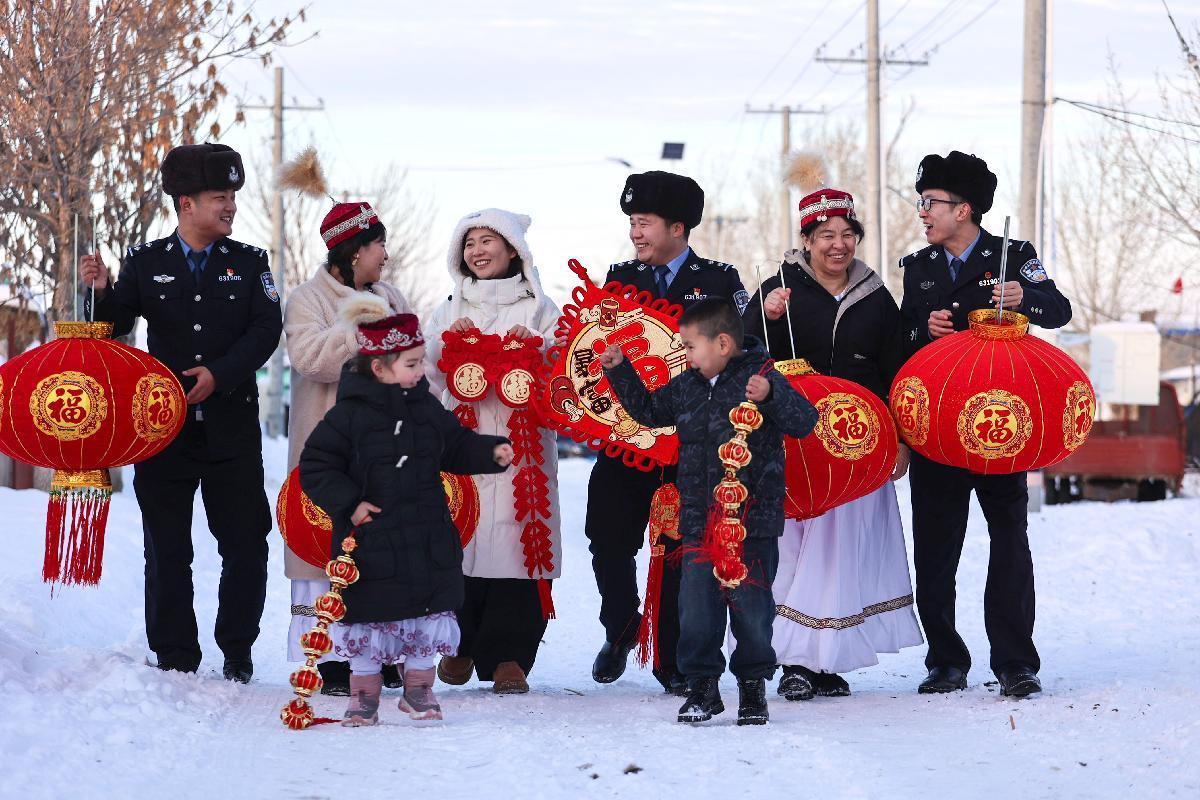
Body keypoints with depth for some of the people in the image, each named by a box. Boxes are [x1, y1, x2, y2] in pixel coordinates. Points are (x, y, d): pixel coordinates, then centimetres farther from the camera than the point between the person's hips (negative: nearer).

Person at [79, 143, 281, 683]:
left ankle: (238, 654, 14)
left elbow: (266, 330, -4)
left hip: (232, 424, 0)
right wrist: (100, 293, -18)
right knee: (167, 549, 3)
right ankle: (176, 660, 11)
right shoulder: (145, 263, 5)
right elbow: (116, 326, 3)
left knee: (245, 546, 1)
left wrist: (219, 374, -17)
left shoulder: (249, 263, 7)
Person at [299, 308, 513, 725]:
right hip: (371, 540, -4)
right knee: (370, 616, 5)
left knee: (428, 611, 7)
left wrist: (491, 452, -1)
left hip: (428, 537, 4)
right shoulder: (349, 414, -12)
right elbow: (315, 467, -9)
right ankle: (364, 697, 18)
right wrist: (348, 504, -17)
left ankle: (419, 690, 22)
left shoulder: (426, 407, 4)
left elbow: (457, 446, 15)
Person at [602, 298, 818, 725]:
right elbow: (650, 410, 27)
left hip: (752, 522, -5)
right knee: (696, 605, 3)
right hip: (699, 524, 5)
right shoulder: (686, 387, 10)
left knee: (751, 605, 3)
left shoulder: (761, 379, -9)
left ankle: (753, 685, 18)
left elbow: (805, 421, -18)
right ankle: (702, 685, 15)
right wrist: (620, 372, 21)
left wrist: (770, 397, -33)